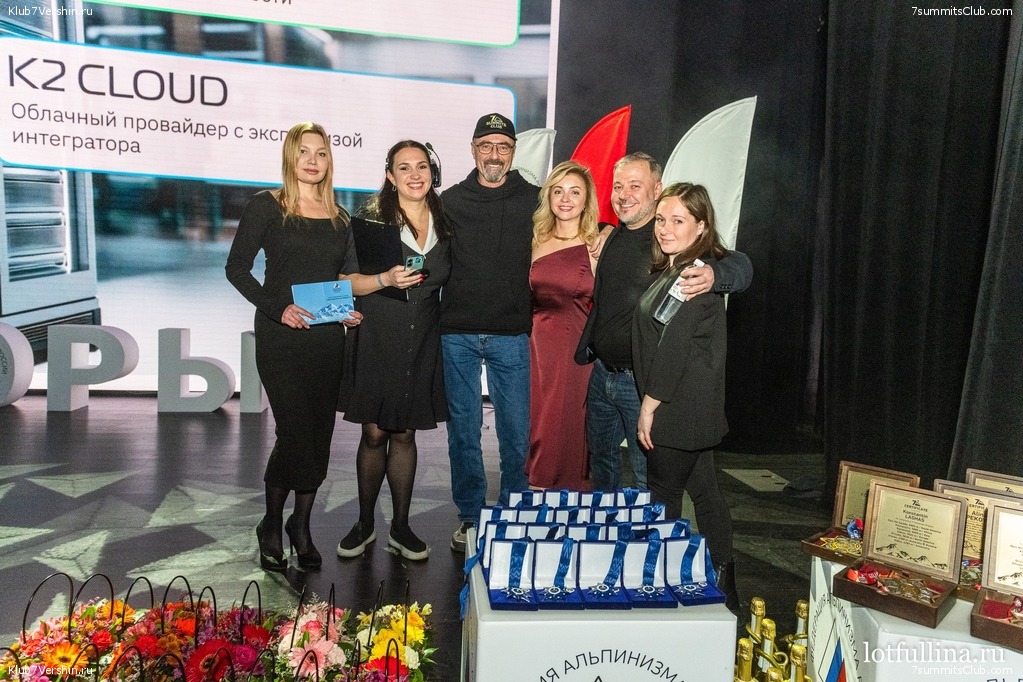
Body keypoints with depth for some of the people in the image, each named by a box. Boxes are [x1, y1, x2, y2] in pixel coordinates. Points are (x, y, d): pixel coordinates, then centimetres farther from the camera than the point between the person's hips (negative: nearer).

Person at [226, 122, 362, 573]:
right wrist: (276, 308, -15)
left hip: (328, 337, 5)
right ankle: (271, 526, 15)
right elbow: (237, 268, -3)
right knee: (295, 431, -8)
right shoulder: (266, 206, 0)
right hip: (281, 335, -4)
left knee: (320, 434, 6)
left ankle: (301, 525, 23)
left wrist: (352, 310, -2)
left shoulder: (338, 217, 13)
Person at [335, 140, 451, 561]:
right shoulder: (372, 220, -4)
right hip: (377, 340, -2)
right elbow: (348, 282, -5)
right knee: (374, 432, 4)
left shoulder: (443, 223, 7)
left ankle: (400, 527, 20)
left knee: (404, 433, 9)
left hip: (422, 343, 3)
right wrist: (386, 279, -20)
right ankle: (364, 524, 20)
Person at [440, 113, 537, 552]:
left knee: (517, 431, 3)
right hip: (458, 334, 1)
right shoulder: (451, 201, 8)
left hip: (512, 335, -1)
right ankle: (470, 516, 21)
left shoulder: (534, 201, 4)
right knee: (463, 429, 8)